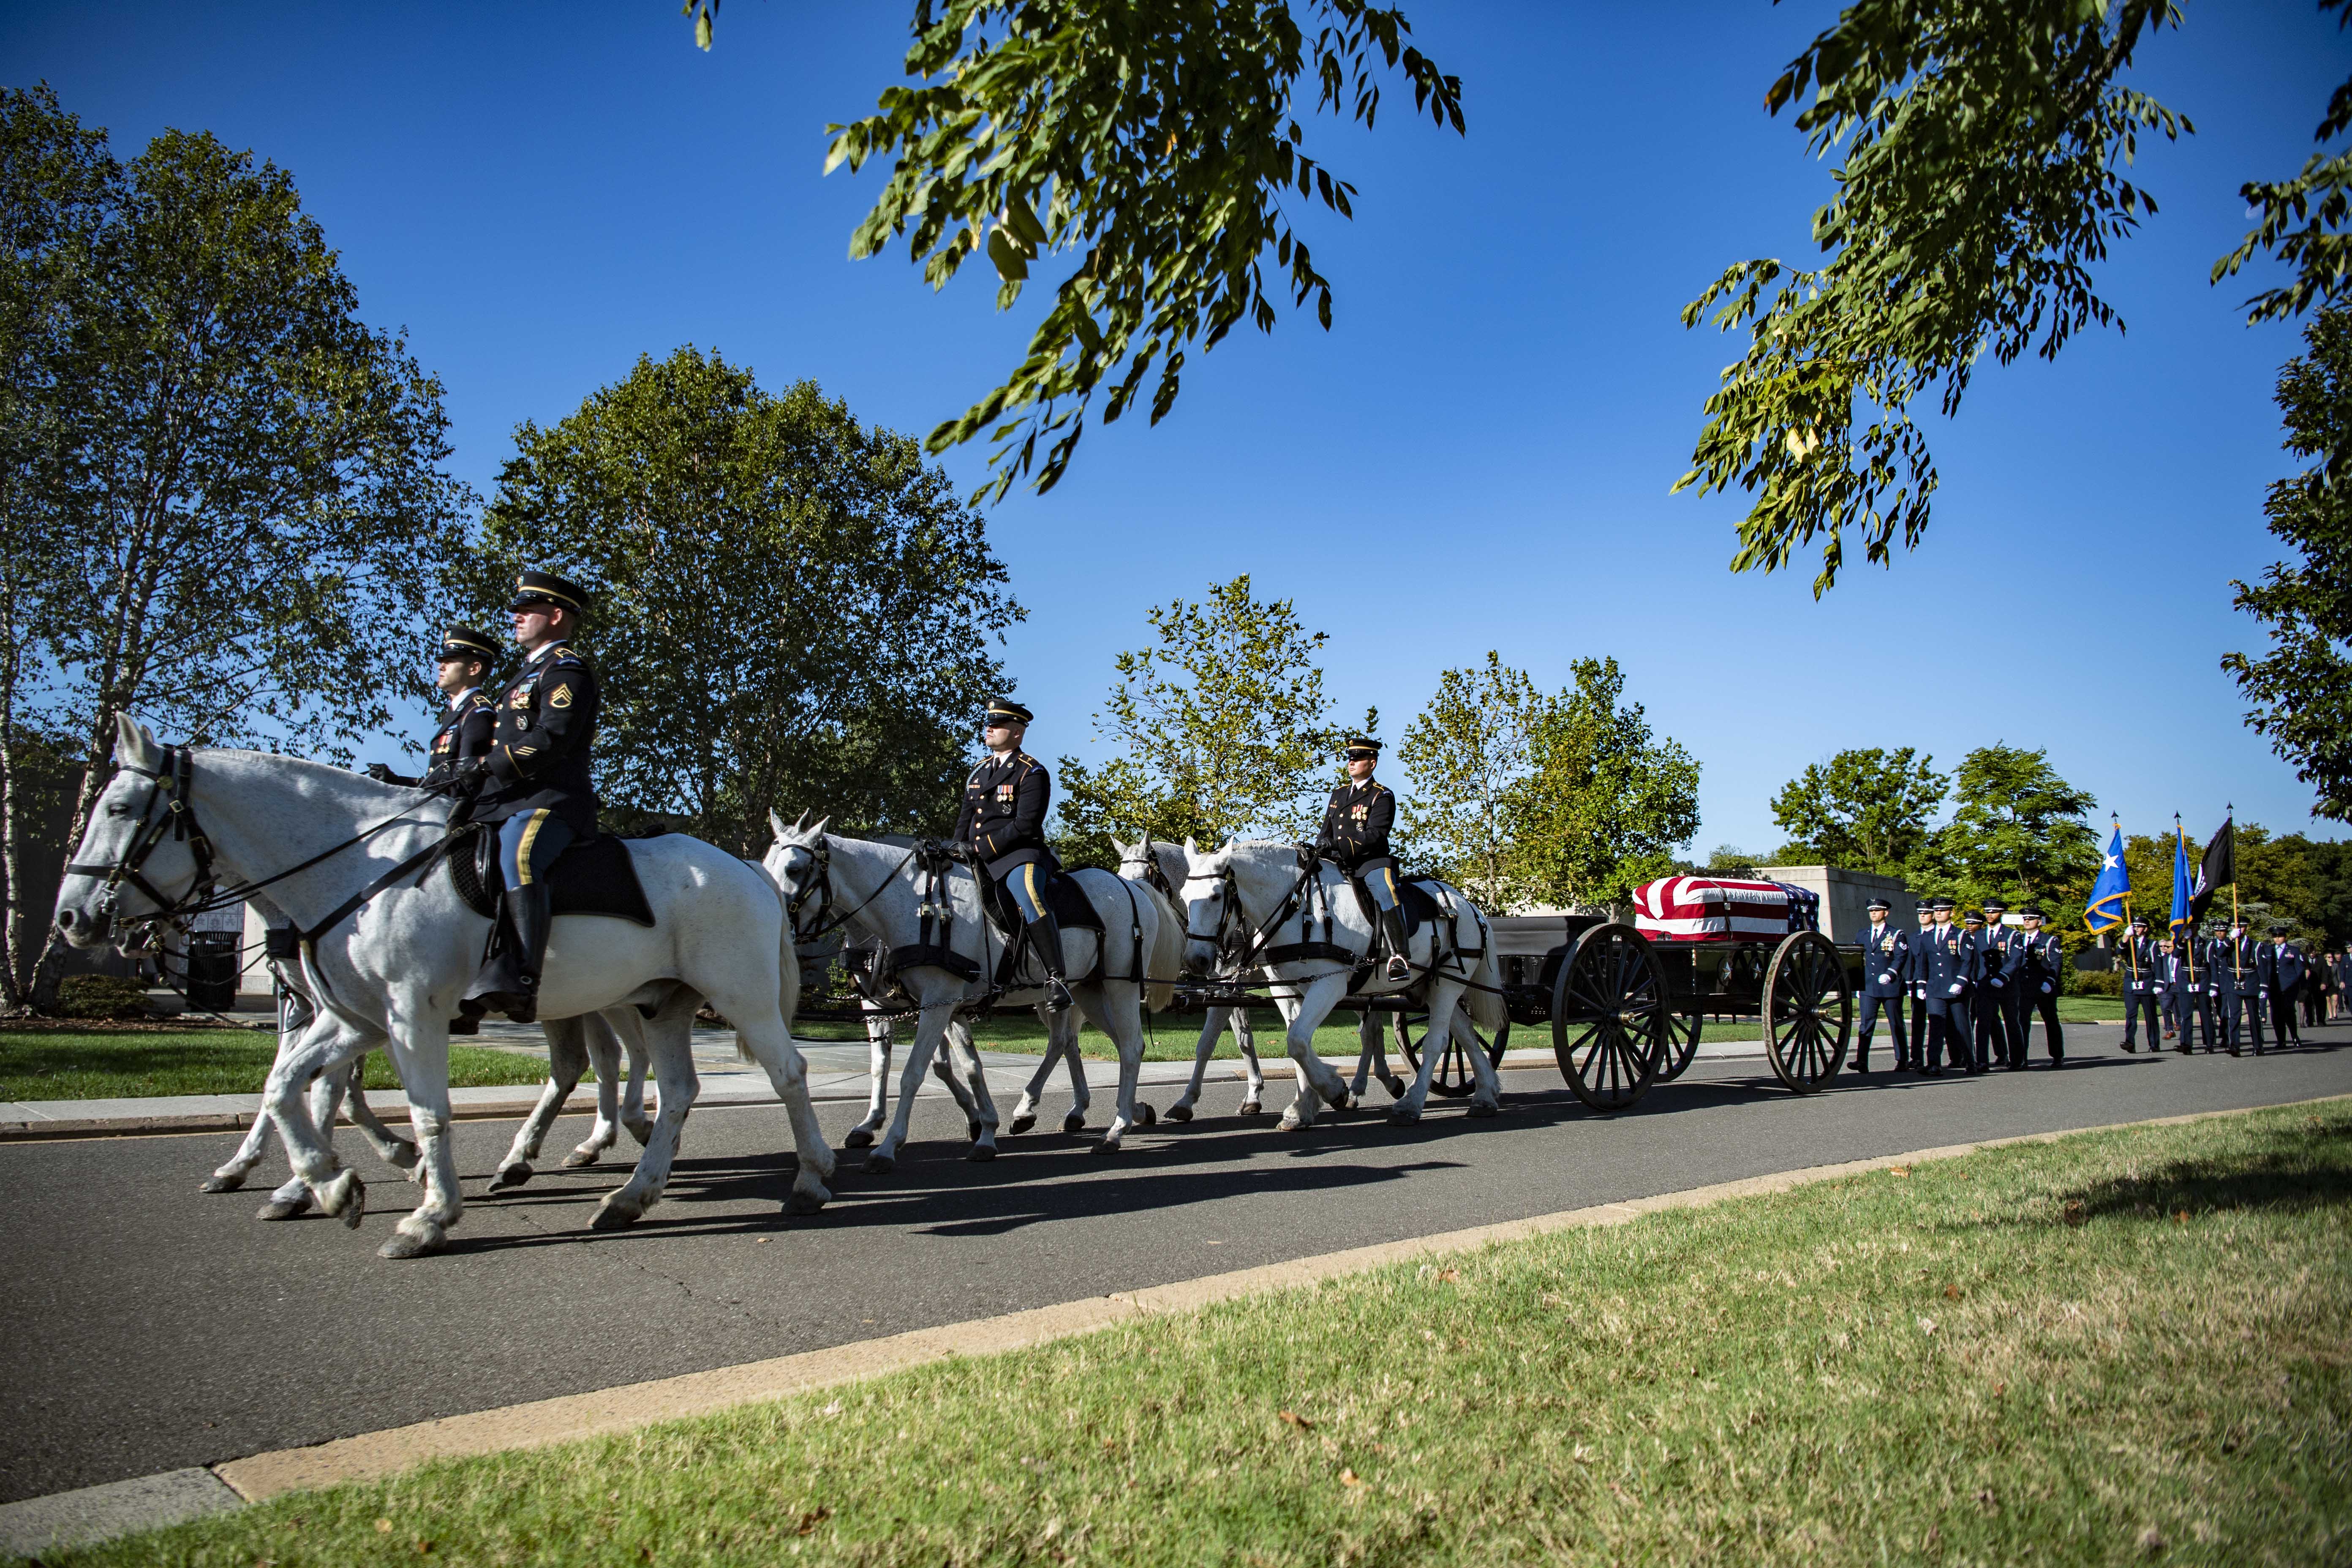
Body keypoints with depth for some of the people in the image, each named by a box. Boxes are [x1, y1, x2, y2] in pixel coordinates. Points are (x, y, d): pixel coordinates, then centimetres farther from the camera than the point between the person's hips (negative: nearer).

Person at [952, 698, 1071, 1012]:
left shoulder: (1031, 773, -3)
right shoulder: (979, 771, 21)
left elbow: (1025, 825, -13)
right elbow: (966, 817, 23)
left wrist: (982, 847, -16)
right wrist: (961, 847, 3)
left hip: (1017, 853, -8)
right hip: (977, 857, 9)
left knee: (1029, 897, -36)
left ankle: (1057, 977, -35)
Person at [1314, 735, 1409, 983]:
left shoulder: (1382, 796, 1)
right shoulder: (1338, 793, 23)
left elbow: (1375, 834, -12)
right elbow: (1327, 830, 24)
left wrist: (1339, 846, -22)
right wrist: (1321, 847, 0)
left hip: (1371, 861, -7)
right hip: (1339, 863, 7)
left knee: (1384, 891, -34)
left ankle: (1399, 957, -40)